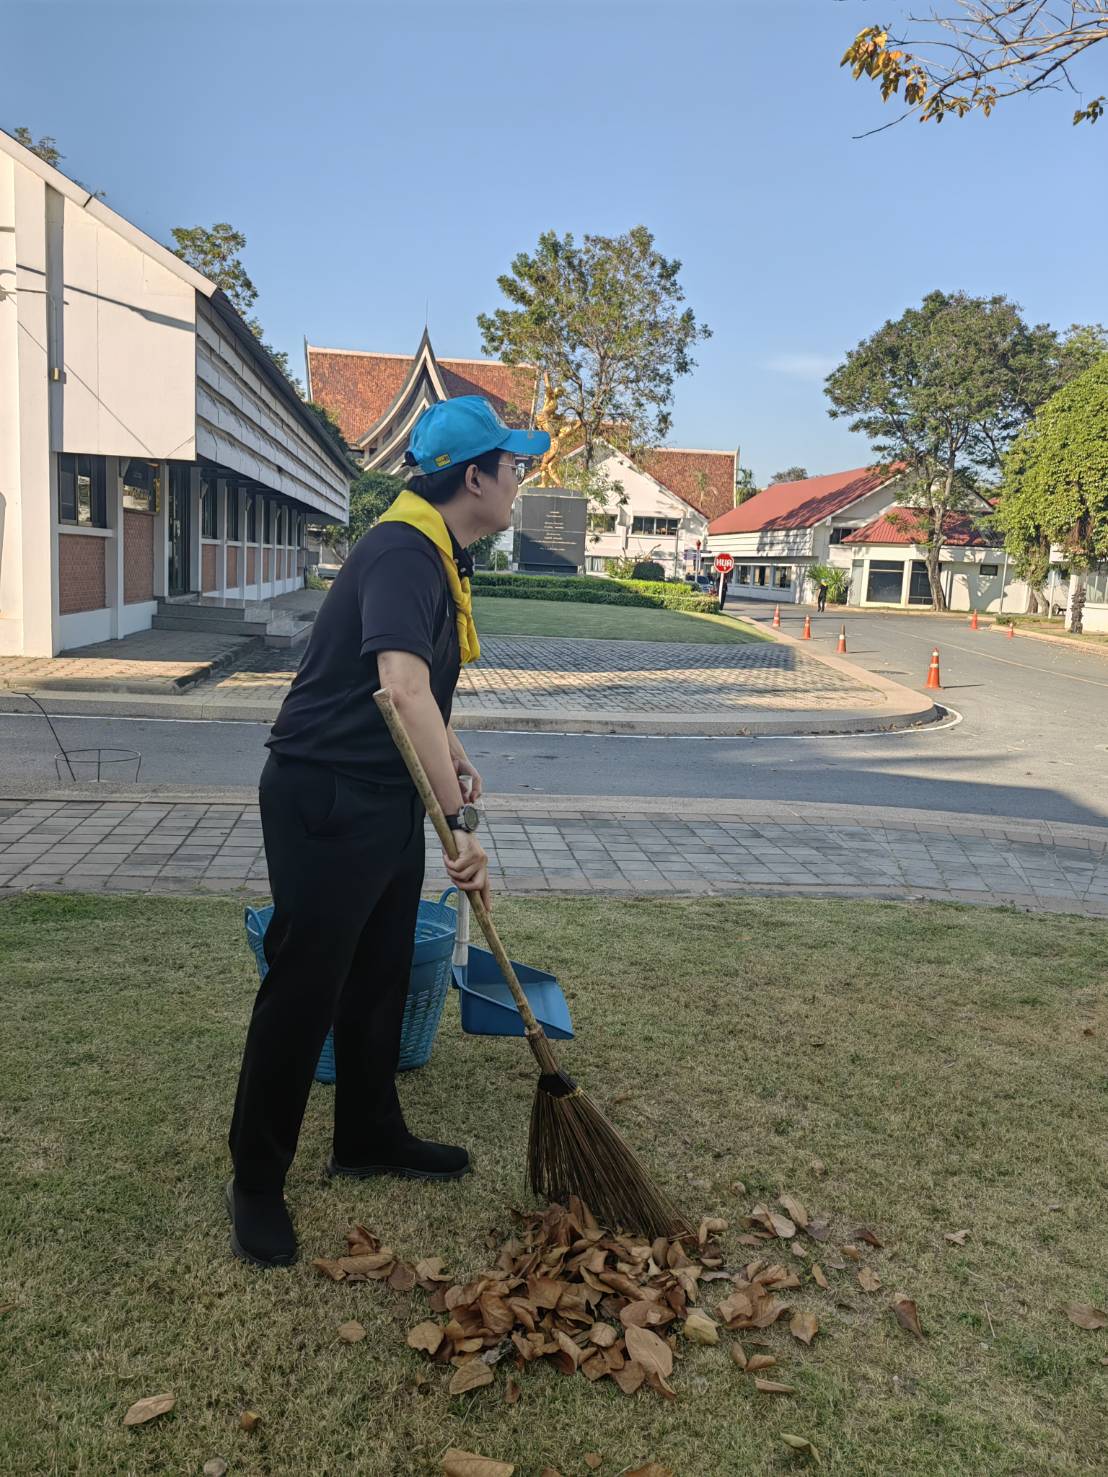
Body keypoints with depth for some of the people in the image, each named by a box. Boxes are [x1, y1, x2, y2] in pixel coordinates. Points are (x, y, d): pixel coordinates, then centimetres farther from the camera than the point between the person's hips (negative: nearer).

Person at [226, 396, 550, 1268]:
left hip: (388, 796, 10)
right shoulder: (403, 552, -21)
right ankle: (256, 1184, 18)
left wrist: (454, 755, 16)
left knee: (379, 980, 19)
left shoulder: (442, 555, 12)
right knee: (302, 992, 1)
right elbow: (403, 687, -36)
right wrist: (460, 821, -36)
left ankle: (370, 1138, 37)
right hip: (326, 800, -10)